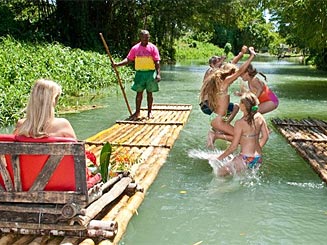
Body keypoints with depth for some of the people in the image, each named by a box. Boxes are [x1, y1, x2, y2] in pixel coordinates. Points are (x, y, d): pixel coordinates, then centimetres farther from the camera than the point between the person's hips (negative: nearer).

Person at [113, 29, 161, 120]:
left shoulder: (153, 47, -1)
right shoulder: (135, 48, 5)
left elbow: (157, 62, -5)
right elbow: (128, 59, 4)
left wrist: (158, 74, -14)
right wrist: (117, 64, -10)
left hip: (150, 73, -1)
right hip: (140, 73, 1)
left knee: (149, 93, 6)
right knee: (139, 93, 4)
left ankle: (149, 112, 15)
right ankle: (137, 112, 11)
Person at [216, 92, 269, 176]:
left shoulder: (240, 123, -19)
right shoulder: (259, 117, 0)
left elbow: (233, 147, -15)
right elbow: (265, 136, 10)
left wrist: (219, 158, -3)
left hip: (246, 159, -8)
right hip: (258, 158, 8)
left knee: (220, 172, 0)